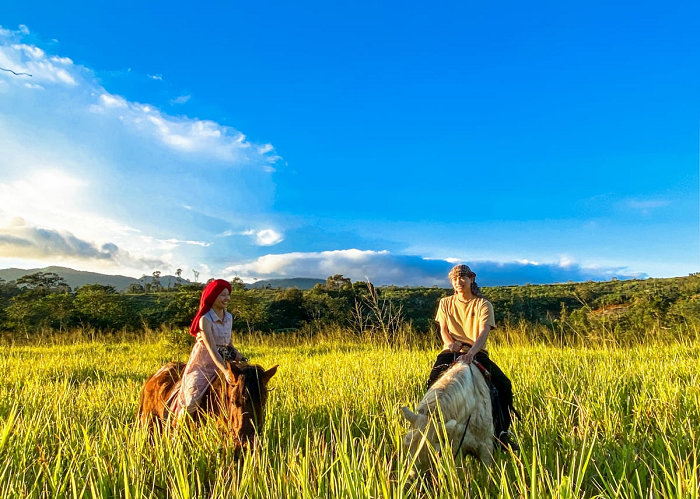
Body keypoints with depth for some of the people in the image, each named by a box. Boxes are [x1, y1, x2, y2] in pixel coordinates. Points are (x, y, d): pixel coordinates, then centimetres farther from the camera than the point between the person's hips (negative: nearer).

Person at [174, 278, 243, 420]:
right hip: (203, 364, -6)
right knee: (192, 400, -17)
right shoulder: (205, 320, -17)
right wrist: (225, 371, -38)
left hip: (223, 361, 6)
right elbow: (211, 348, -27)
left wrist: (235, 351, -6)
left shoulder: (229, 317, 3)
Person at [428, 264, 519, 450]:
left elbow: (484, 332, -16)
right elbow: (443, 330, 4)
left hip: (477, 352, -1)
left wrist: (470, 353, -35)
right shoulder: (445, 303, 11)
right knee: (434, 382, -27)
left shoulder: (483, 304, 0)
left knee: (504, 384, -21)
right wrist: (450, 343, -23)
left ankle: (502, 431, -2)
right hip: (451, 351, 1)